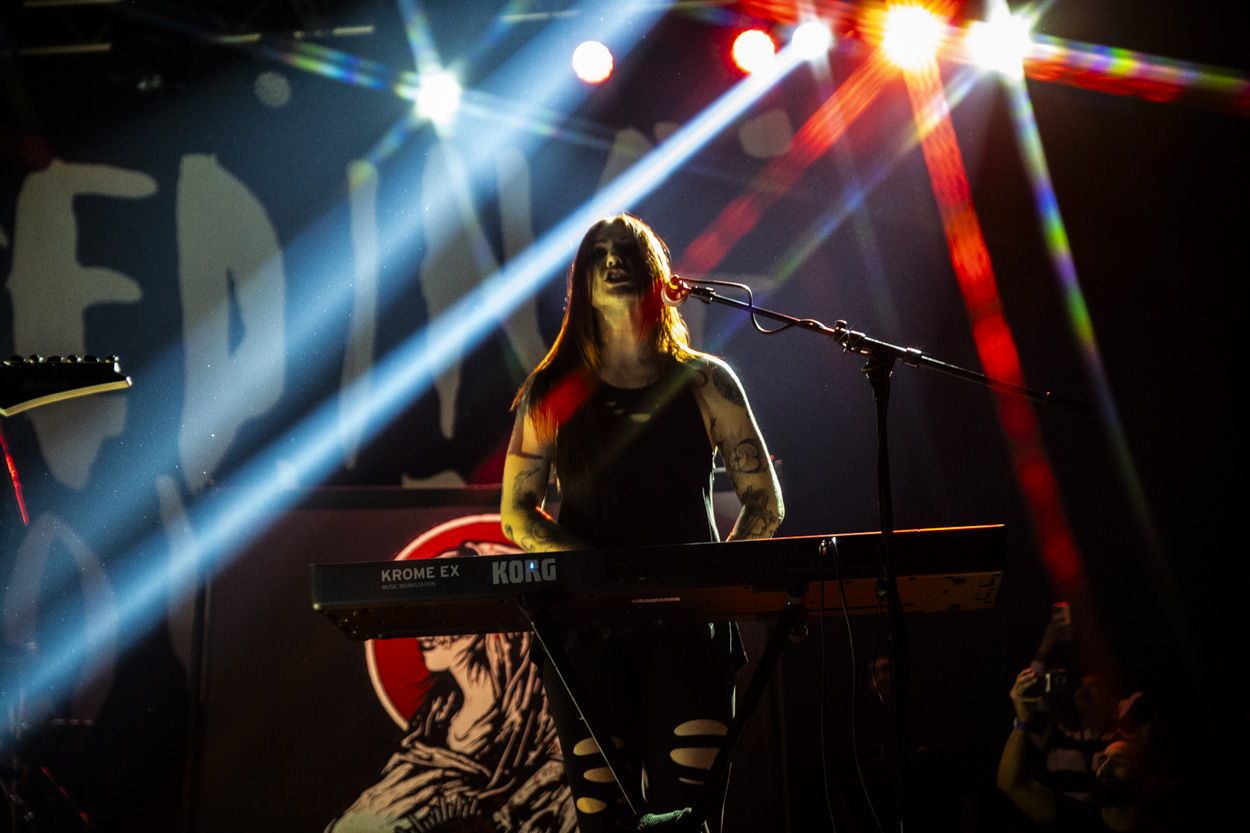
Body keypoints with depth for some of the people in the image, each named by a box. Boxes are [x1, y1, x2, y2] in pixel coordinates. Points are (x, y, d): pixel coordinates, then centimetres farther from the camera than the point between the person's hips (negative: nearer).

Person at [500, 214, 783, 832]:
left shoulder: (705, 382, 11)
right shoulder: (551, 390, 12)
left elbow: (765, 504, 11)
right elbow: (515, 513, 9)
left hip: (688, 620, 0)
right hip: (586, 624, 1)